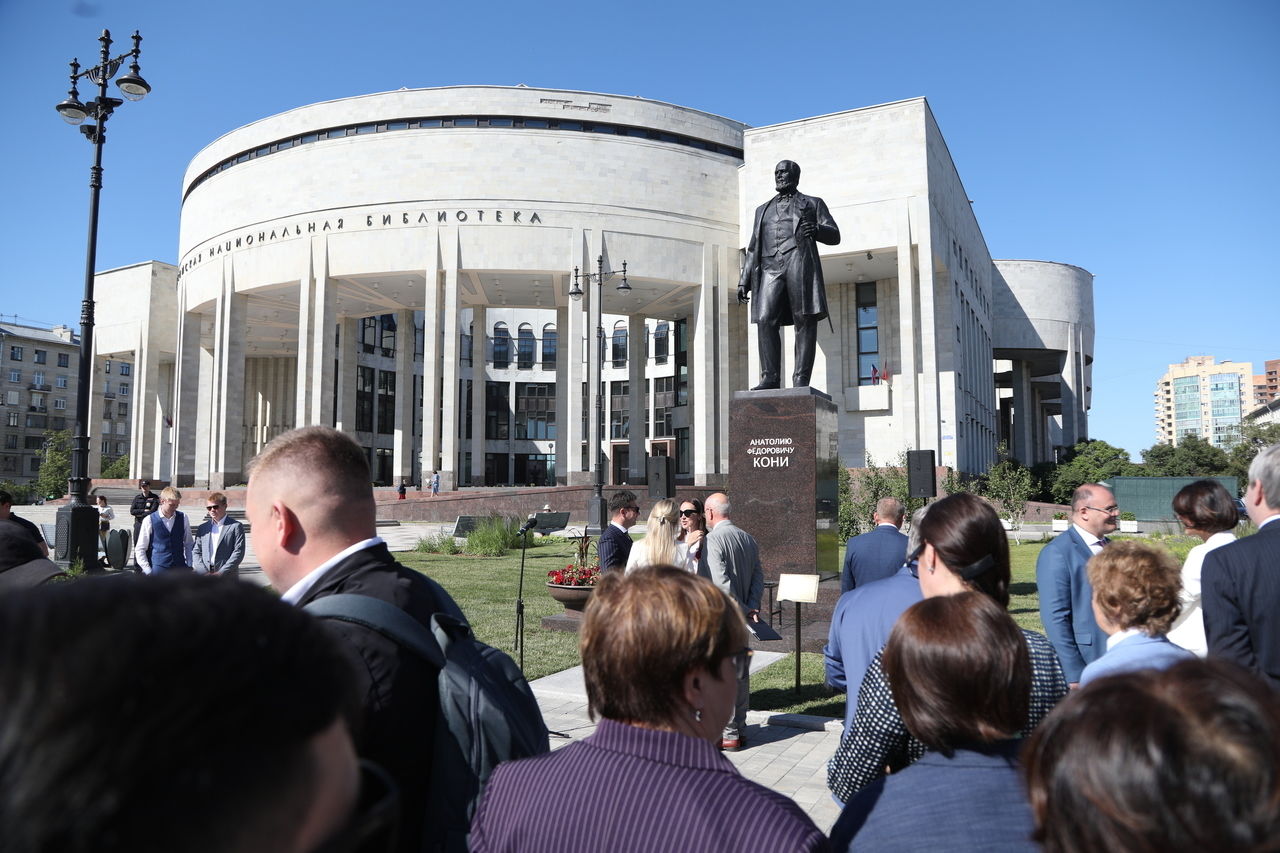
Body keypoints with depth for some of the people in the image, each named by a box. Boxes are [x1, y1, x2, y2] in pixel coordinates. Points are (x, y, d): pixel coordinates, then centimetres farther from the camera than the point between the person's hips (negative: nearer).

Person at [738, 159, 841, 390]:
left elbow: (834, 235, 9)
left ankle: (801, 380, -13)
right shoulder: (763, 210, 32)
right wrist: (744, 280, 15)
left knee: (805, 322, -10)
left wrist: (817, 230, -14)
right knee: (765, 320, -15)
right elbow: (753, 248, 28)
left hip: (800, 261, -3)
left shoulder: (813, 204, 21)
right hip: (770, 269, 3)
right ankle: (770, 377, -16)